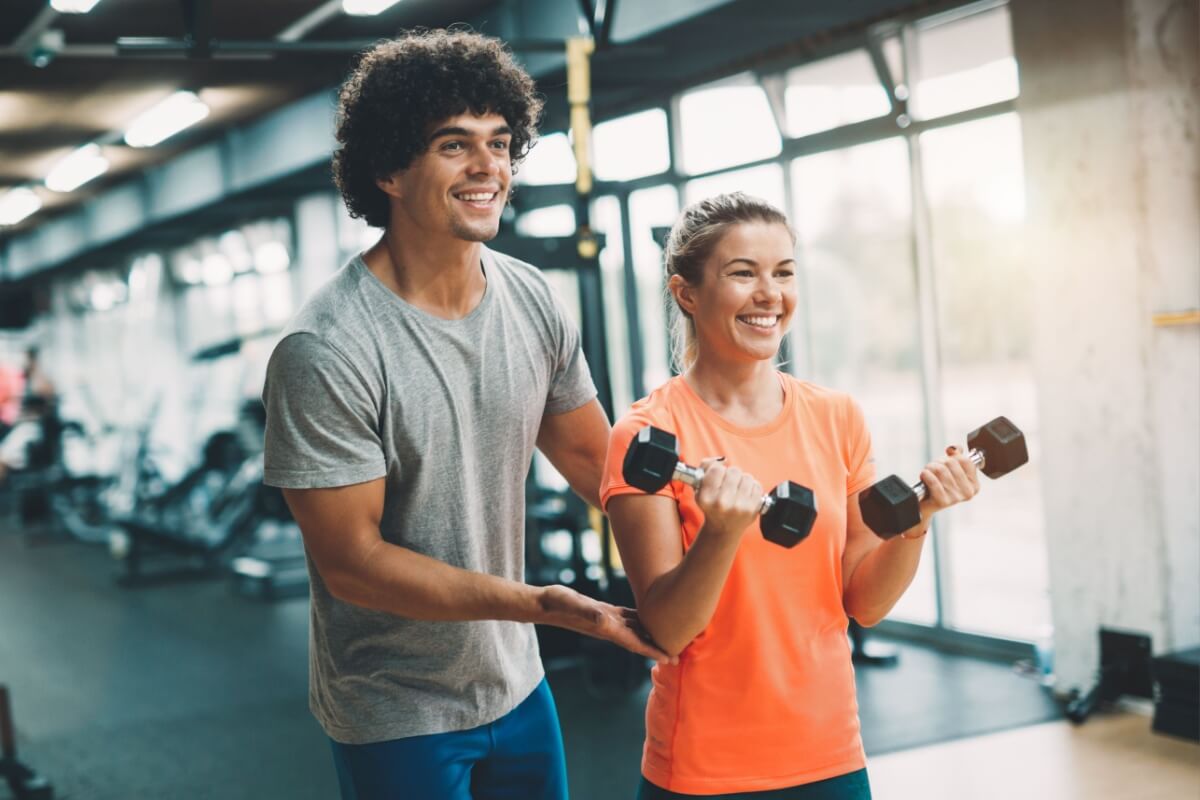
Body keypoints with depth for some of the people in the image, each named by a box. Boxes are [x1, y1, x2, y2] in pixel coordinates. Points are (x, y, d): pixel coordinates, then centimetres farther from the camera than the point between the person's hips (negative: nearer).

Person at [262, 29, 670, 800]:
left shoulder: (533, 302, -4)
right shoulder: (327, 351, -22)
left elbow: (593, 457, 6)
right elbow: (351, 562, -21)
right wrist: (544, 604, -27)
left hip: (517, 686, 6)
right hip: (397, 715, -5)